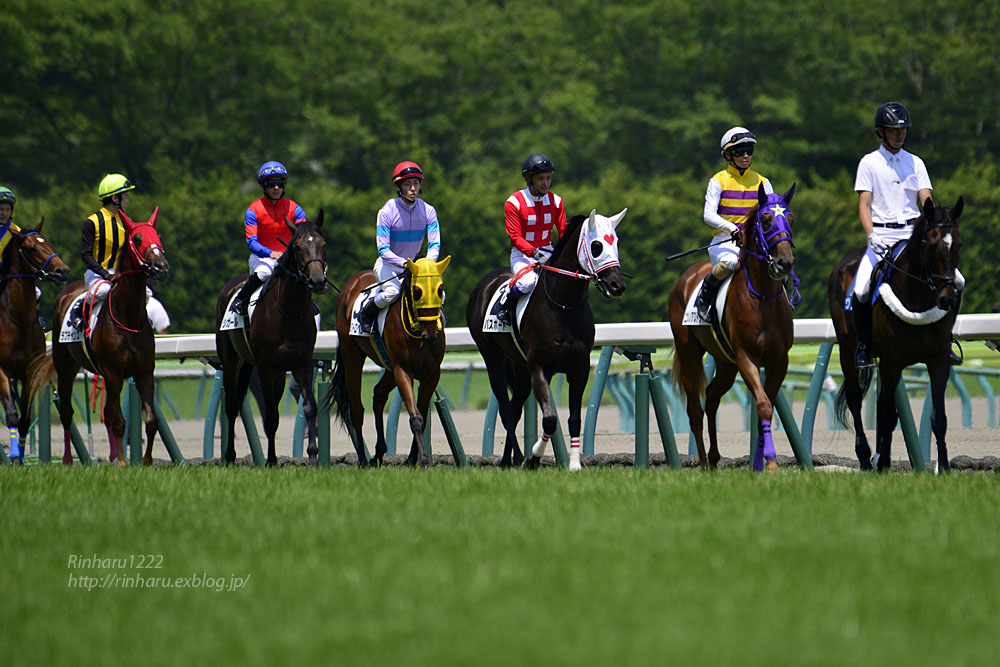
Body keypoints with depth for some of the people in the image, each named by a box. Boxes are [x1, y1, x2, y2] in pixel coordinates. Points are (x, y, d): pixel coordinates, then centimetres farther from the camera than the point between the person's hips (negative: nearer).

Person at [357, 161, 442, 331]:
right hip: (388, 265, -4)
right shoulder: (387, 212, -16)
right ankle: (366, 313, -4)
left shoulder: (428, 211, -5)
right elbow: (383, 249, -18)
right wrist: (404, 263, -33)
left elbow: (434, 244, -7)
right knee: (393, 291, -33)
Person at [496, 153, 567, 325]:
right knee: (528, 281, -34)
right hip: (522, 254, -4)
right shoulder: (514, 202, -10)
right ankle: (505, 304, -5)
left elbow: (563, 231, 6)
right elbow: (515, 237, -13)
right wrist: (534, 253, -28)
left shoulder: (556, 201, 4)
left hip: (548, 252, 5)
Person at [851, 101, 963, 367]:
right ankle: (864, 347, -6)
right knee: (861, 290, -24)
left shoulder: (915, 163, 12)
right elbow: (864, 205, -3)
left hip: (913, 234, 3)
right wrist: (871, 236, -19)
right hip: (882, 234, -3)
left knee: (956, 281, -11)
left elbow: (926, 201, 3)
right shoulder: (869, 163, 4)